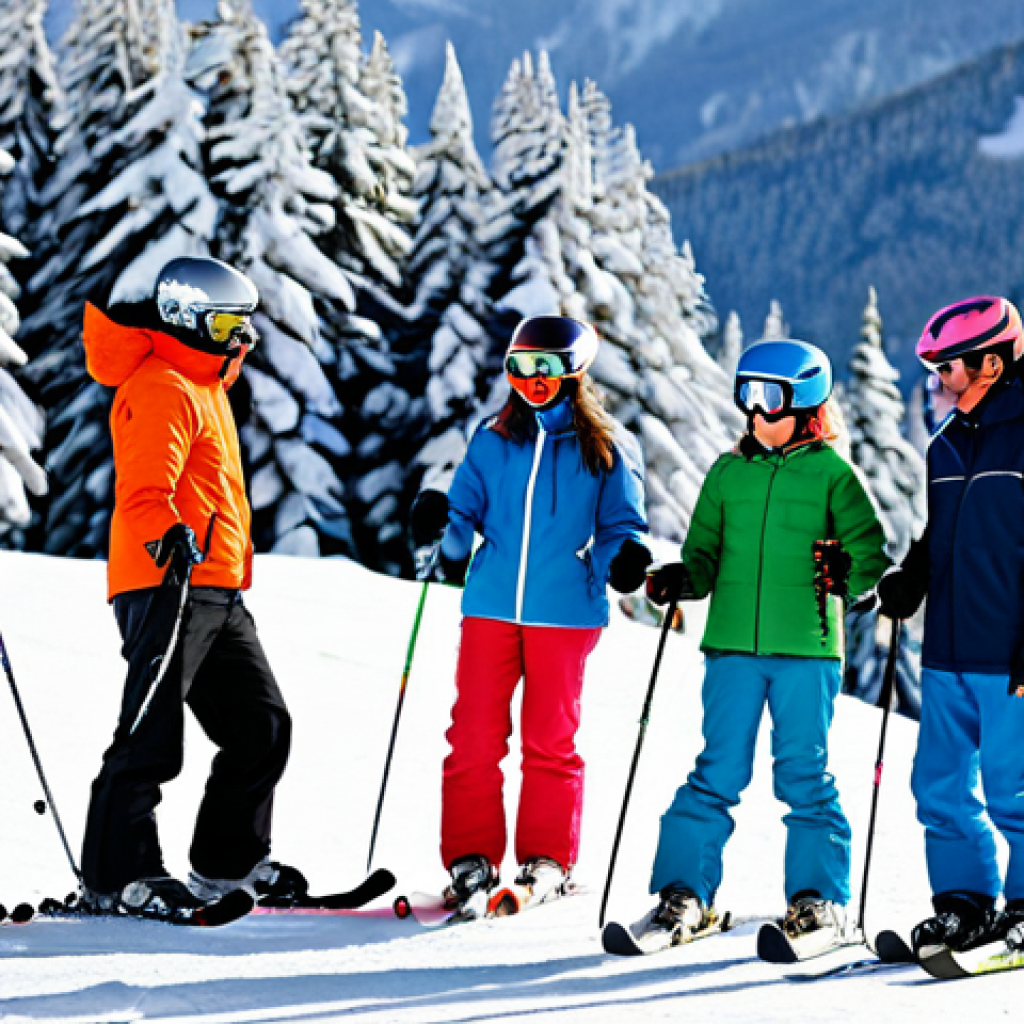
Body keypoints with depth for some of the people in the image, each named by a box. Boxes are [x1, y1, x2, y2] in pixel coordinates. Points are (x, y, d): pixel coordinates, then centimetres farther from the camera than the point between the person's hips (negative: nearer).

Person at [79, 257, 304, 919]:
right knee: (152, 737, -12)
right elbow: (142, 492, -22)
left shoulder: (204, 387, 23)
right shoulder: (162, 389, -9)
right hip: (167, 586, -10)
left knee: (263, 726, 10)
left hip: (216, 593, 10)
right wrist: (171, 538, -37)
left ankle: (228, 863, 19)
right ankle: (116, 878, -9)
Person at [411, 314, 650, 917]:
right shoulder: (494, 441, 12)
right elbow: (465, 511, 13)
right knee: (474, 736, -1)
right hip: (490, 607, 2)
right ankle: (471, 858, 6)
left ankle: (548, 860, 13)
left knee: (550, 739, 3)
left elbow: (618, 524, 7)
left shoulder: (605, 450, 5)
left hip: (565, 612, -2)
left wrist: (623, 558, -14)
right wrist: (442, 525, -9)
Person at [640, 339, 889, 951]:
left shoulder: (833, 473, 3)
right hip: (733, 643, 2)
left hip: (807, 647, -2)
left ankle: (819, 899, 10)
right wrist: (682, 579, -4)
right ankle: (685, 892, 7)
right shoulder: (728, 473, 13)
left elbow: (869, 552, 0)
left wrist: (849, 574, -21)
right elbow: (705, 552, 17)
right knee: (718, 773, 1)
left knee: (805, 775, 1)